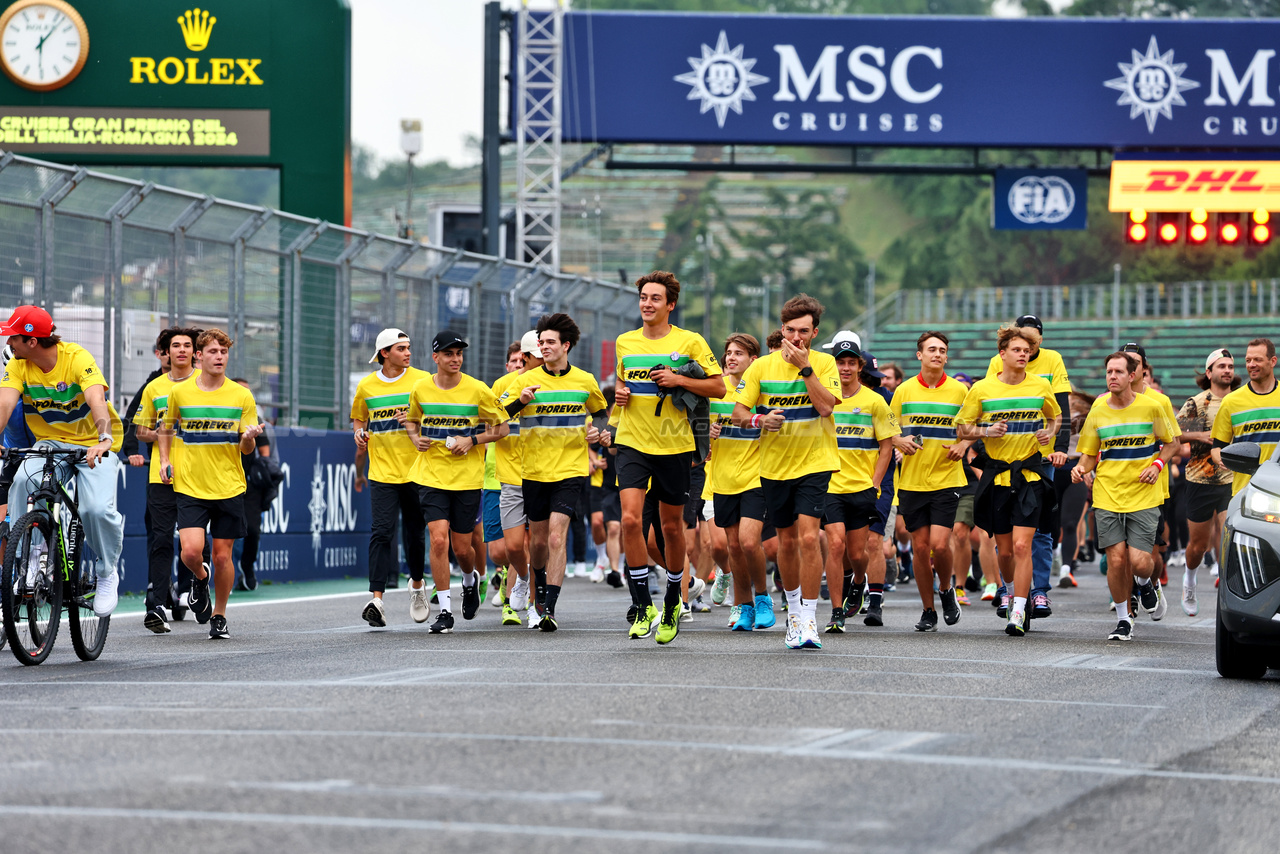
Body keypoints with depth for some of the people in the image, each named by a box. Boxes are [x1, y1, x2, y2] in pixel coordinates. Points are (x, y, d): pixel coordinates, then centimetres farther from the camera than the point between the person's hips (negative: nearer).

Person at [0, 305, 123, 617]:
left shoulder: (78, 358, -21)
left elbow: (97, 400, -36)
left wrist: (104, 440, -54)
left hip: (94, 445, -3)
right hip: (50, 444, 3)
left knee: (97, 509, -25)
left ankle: (107, 574, 3)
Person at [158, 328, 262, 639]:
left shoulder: (241, 396, 2)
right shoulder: (179, 392, 2)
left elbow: (246, 449, 5)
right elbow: (166, 430, 18)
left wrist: (249, 438, -18)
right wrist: (165, 460, 4)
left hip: (229, 487, 1)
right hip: (190, 486, -1)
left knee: (222, 555, 3)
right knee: (191, 551, -16)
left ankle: (219, 616, 21)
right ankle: (200, 578, 20)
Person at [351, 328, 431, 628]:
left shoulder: (422, 380, 1)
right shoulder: (366, 387, 6)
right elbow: (358, 419, 21)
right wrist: (359, 433, -1)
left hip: (415, 469, 0)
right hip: (382, 471, 0)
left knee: (415, 532, 11)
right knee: (381, 533, -12)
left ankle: (417, 584, 36)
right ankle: (376, 599, -18)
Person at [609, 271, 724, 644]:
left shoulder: (690, 342, -3)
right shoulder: (625, 342, 8)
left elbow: (718, 388, -2)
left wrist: (679, 380, -15)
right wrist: (619, 393, 2)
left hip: (674, 445, -2)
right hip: (632, 442, 2)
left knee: (671, 526, 8)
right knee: (631, 519, -16)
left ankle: (672, 604, 28)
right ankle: (643, 606, -9)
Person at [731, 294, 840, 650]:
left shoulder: (824, 364, -3)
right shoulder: (762, 367, 1)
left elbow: (826, 406, -17)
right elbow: (738, 413, 1)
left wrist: (804, 367, -19)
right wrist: (759, 420, -19)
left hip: (815, 463, -3)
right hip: (775, 465, 3)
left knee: (808, 537, -17)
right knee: (787, 541, 10)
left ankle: (808, 620, -13)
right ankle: (794, 607, 33)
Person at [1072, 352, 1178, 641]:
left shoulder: (1151, 407, -2)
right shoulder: (1098, 413, 3)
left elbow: (1171, 442, 11)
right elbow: (1089, 454, 12)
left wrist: (1157, 465, -7)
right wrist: (1082, 468, -10)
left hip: (1144, 497, -2)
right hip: (1107, 496, 2)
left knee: (1139, 562, -11)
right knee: (1116, 560, -7)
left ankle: (1145, 584, 27)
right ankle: (1124, 618, 13)